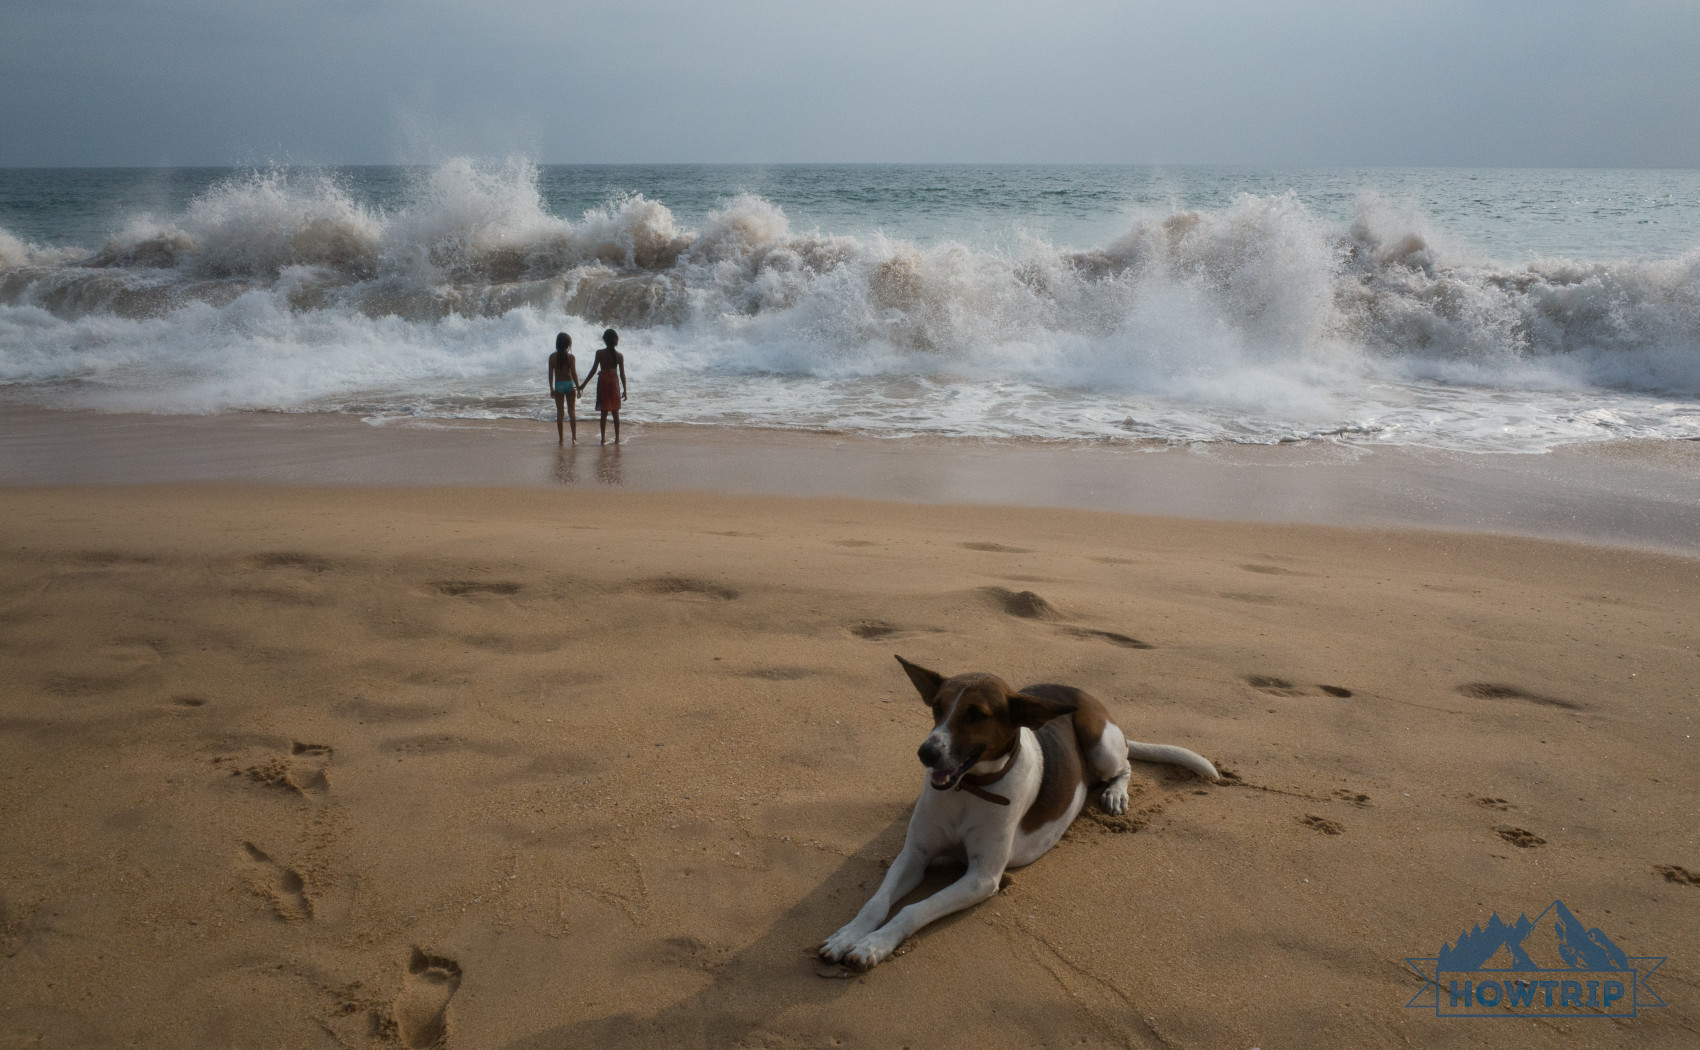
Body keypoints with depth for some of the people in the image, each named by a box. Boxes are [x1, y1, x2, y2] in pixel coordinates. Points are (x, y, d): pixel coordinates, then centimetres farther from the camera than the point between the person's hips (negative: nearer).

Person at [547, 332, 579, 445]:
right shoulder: (570, 357, -10)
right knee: (571, 411, 9)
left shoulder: (552, 357, -4)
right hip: (569, 384, -1)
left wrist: (551, 388, 9)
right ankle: (574, 438, 9)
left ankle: (561, 439, 7)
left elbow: (551, 374, 0)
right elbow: (574, 374, -10)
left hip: (558, 385, 1)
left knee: (560, 412, 6)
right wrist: (578, 388, -2)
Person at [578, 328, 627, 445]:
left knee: (604, 412, 5)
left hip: (603, 383, -1)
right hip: (614, 383, 1)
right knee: (615, 412, 10)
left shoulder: (600, 353, -10)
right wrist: (624, 390, 6)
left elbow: (594, 370, -8)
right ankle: (617, 438, 12)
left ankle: (603, 438, 5)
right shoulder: (620, 355, -5)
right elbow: (622, 374, -3)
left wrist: (583, 384, 0)